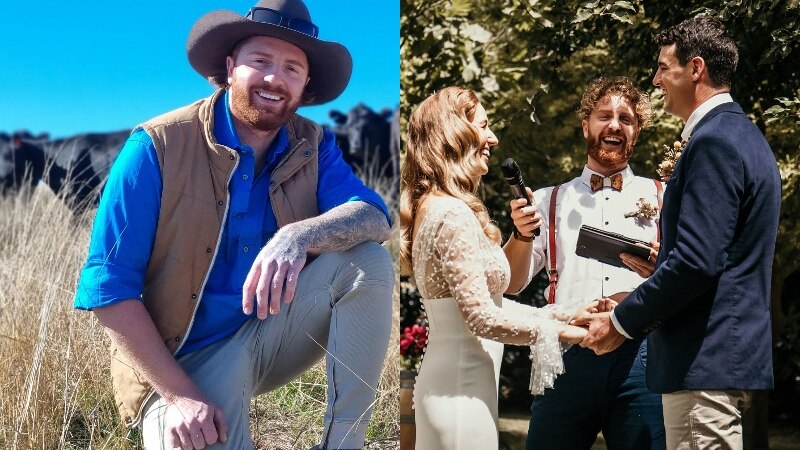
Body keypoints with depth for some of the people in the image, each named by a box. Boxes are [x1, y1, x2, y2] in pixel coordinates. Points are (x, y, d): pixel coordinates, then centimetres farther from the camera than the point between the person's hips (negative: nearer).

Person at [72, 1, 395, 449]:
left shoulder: (313, 146, 0)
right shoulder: (157, 146, -13)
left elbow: (375, 217, -16)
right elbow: (109, 285, -15)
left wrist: (300, 236, -38)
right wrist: (179, 394, -22)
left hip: (275, 333, 5)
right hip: (181, 358, -5)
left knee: (369, 261, -17)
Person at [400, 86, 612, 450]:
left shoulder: (431, 208, 13)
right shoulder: (452, 214, -17)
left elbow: (488, 298, 15)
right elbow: (481, 316, -20)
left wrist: (562, 315, 10)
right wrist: (556, 331, -10)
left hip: (449, 378, 10)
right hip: (462, 388, -10)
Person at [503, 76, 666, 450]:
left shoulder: (660, 197, 15)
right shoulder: (551, 201, 17)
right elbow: (510, 284, 10)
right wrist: (522, 234, -9)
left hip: (639, 353, 0)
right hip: (568, 355, 1)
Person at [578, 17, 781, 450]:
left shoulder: (713, 142, -15)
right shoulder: (740, 134, 17)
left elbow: (696, 261, -22)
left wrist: (621, 321, -13)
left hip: (707, 362, -11)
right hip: (730, 352, 11)